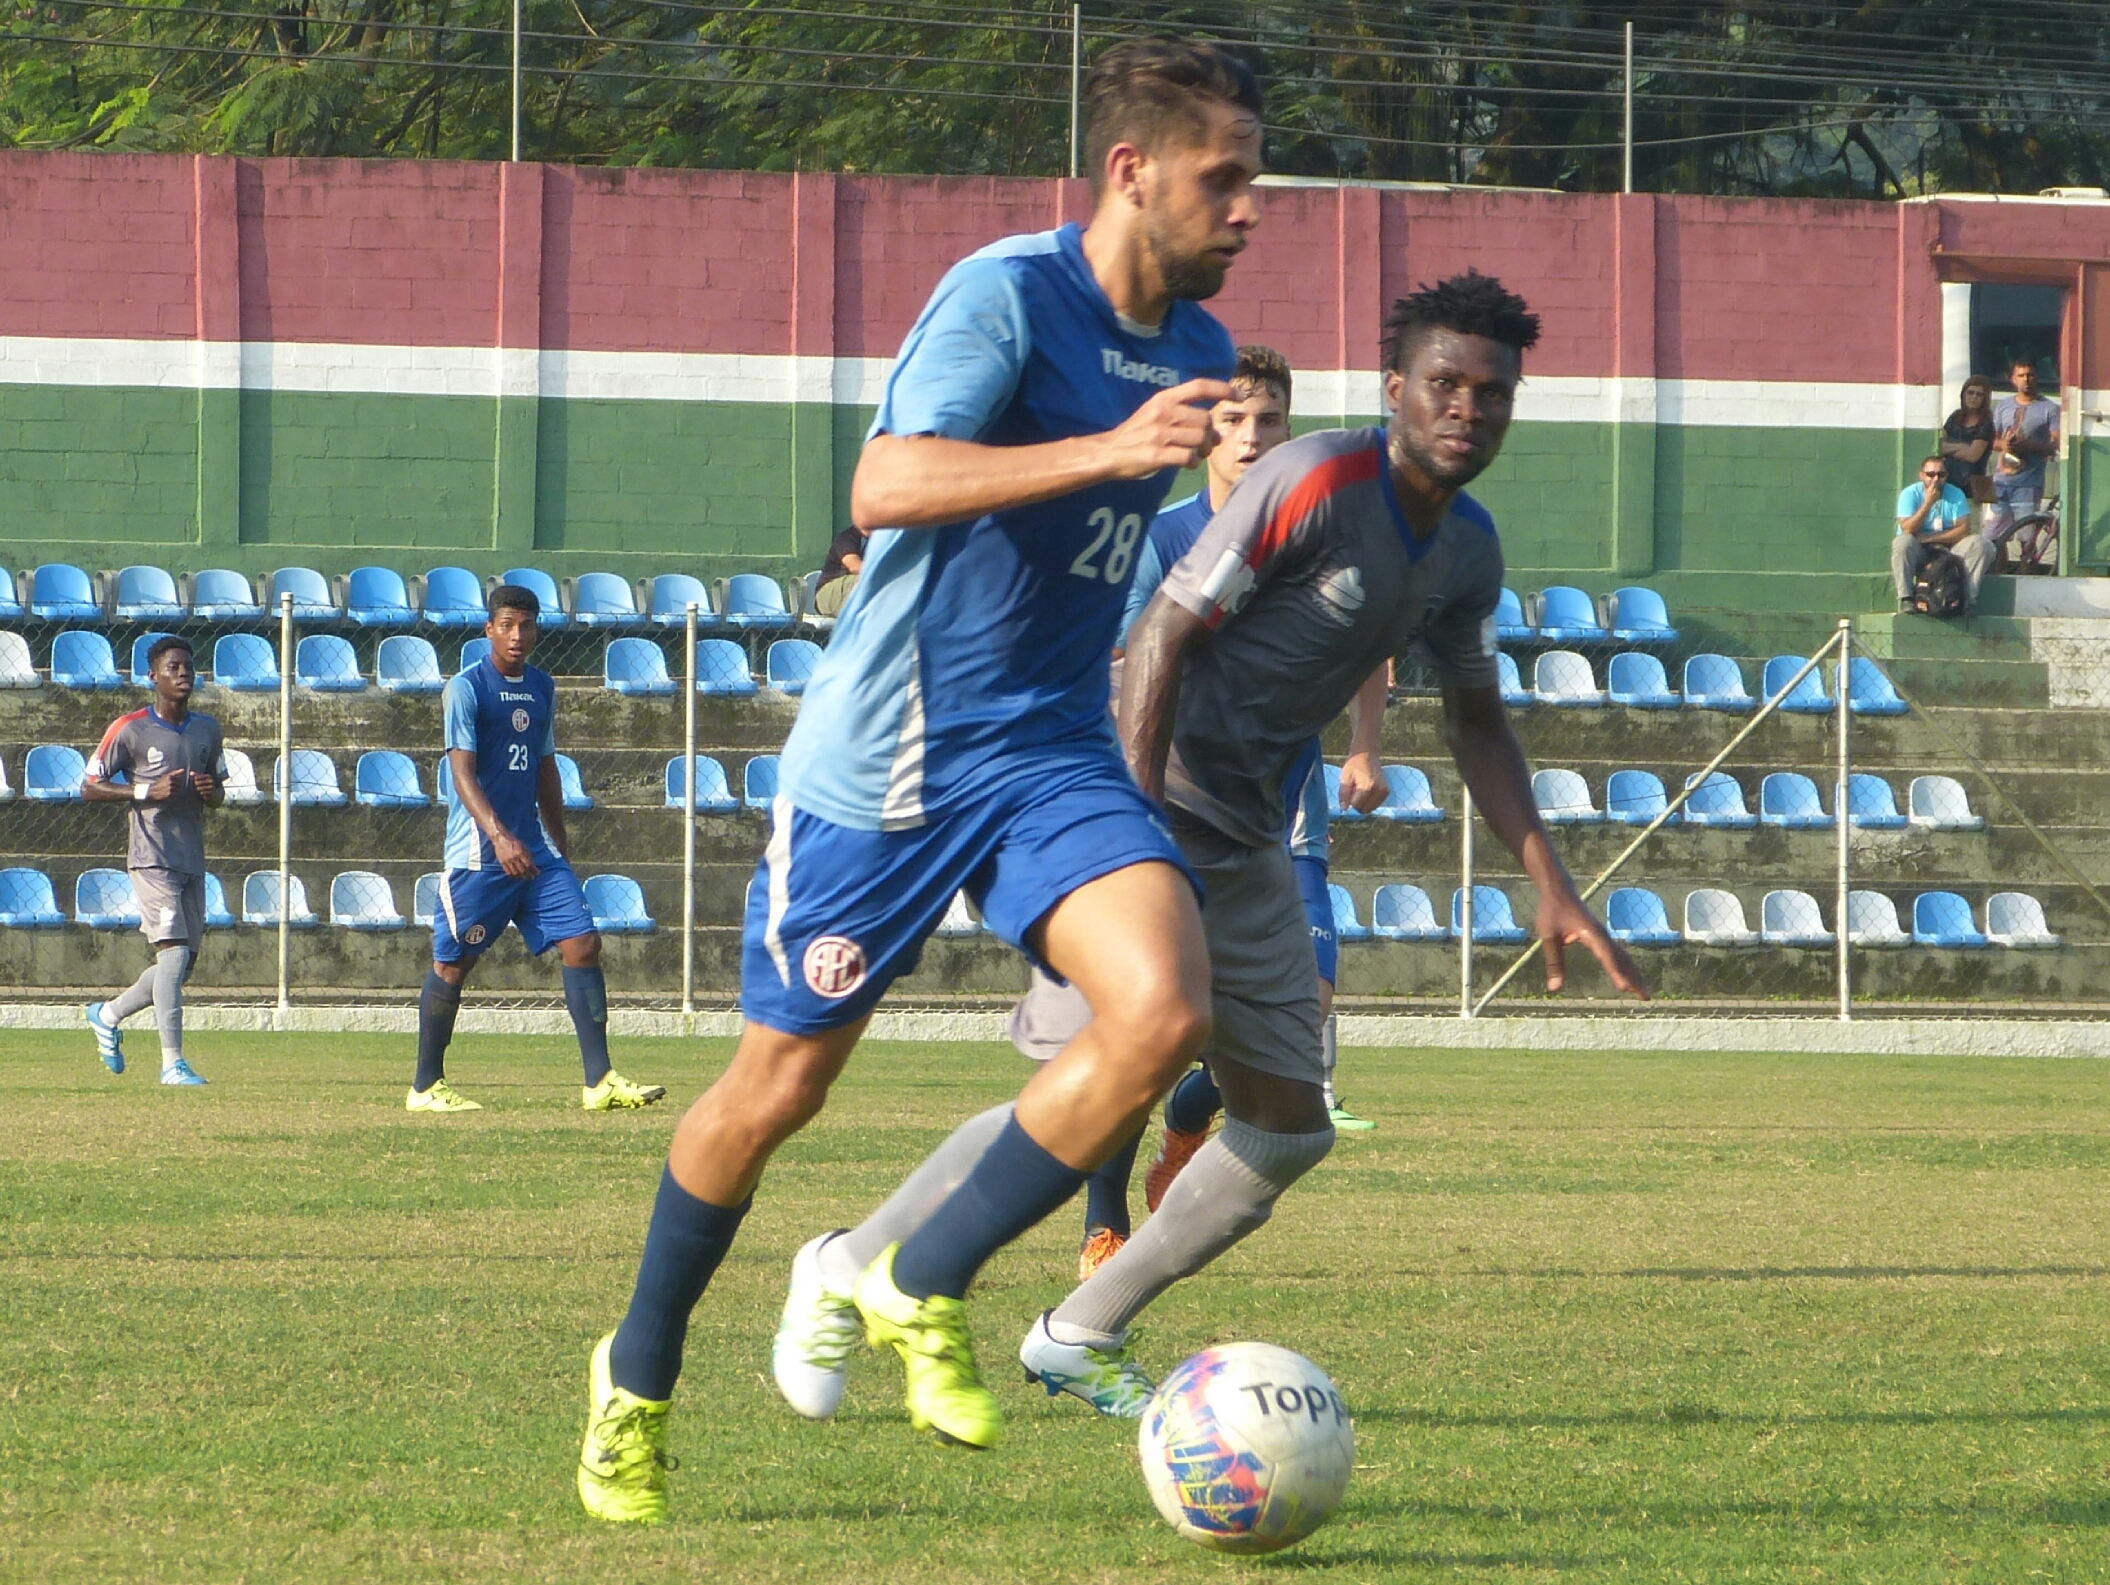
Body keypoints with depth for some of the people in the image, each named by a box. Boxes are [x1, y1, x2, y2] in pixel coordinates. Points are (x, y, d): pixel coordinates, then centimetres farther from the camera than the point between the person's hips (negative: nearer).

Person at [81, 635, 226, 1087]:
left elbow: (219, 792, 21)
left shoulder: (207, 729, 12)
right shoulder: (131, 729, -5)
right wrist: (146, 791, -16)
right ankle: (172, 1062, -17)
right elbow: (89, 786, -3)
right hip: (151, 858, -7)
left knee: (184, 962, 10)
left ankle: (108, 1014, 33)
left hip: (192, 860, 7)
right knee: (174, 951, -17)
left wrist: (211, 792, -4)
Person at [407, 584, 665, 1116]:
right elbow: (463, 772, -18)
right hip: (478, 850, -6)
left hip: (535, 848, 6)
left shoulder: (542, 689, 13)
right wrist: (499, 837, -30)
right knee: (454, 963, 0)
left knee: (583, 943, -5)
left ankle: (600, 1081, -7)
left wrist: (559, 844, 23)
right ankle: (426, 1087, 12)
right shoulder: (467, 689, -9)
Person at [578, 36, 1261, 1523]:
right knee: (779, 1086, 4)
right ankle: (639, 1377, 28)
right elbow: (885, 486, -31)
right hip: (884, 754, -6)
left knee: (1166, 1008, -20)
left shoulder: (1197, 350, 8)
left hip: (1051, 751, 6)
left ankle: (919, 1289, -4)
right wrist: (1112, 450, -37)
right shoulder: (1008, 294, -16)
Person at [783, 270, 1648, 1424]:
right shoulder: (1313, 483, -17)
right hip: (1152, 810, -9)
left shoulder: (1468, 550, 8)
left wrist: (1551, 887, 12)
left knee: (1288, 1130, 7)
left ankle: (1079, 1339, 19)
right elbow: (1164, 632, -18)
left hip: (1246, 842, 9)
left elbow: (1477, 723, 20)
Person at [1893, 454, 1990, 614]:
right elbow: (1907, 529, -19)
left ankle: (1969, 599, -24)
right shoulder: (1910, 494, -6)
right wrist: (1928, 503, -26)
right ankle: (1905, 599, -32)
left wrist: (1930, 538, -18)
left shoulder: (1955, 494, -1)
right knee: (1903, 542, -34)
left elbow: (1964, 529, -12)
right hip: (1917, 555, -2)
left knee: (1981, 543, -21)